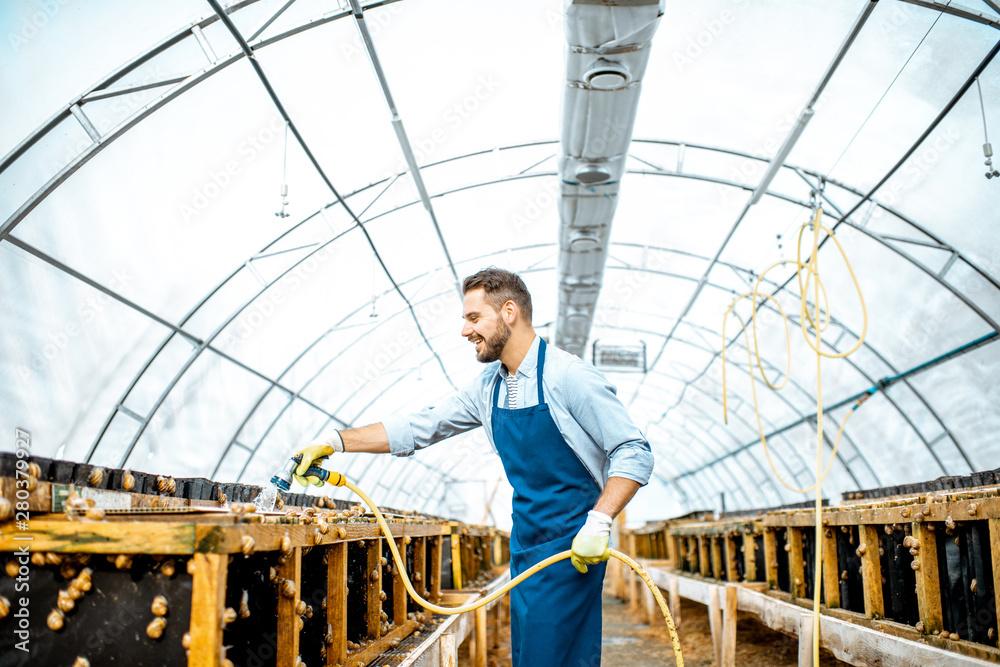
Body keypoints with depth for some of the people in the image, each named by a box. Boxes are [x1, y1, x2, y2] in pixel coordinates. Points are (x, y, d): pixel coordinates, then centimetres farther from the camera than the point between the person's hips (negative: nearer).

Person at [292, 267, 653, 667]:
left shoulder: (569, 376, -14)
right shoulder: (488, 387, 8)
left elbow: (634, 454, -14)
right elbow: (421, 427, 13)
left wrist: (598, 522, -25)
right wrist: (335, 441, 8)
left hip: (571, 547, -7)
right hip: (525, 545, 7)